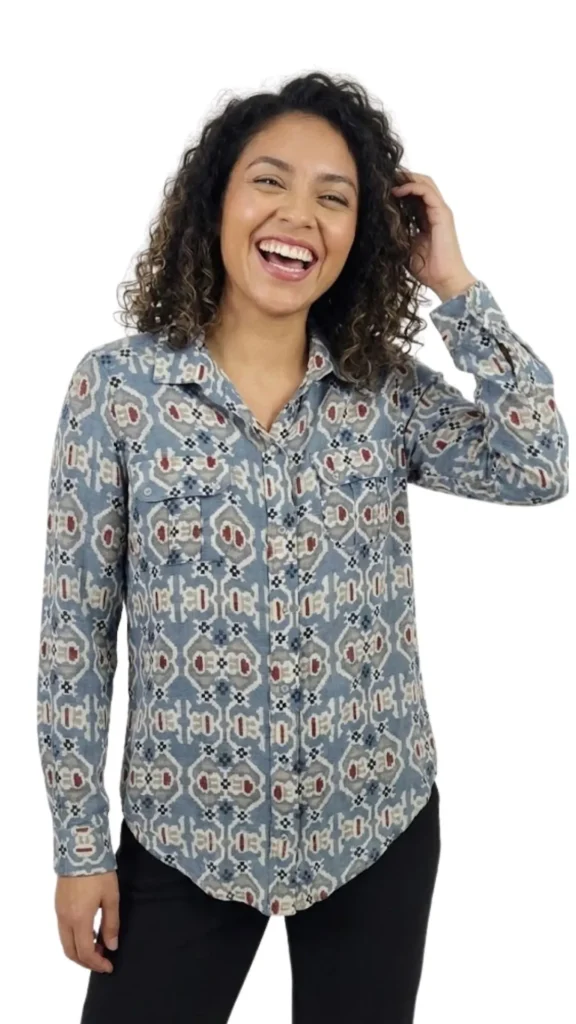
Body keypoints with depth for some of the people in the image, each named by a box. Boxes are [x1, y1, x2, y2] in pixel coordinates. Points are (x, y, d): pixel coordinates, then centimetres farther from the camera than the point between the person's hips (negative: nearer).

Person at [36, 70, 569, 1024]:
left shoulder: (389, 387, -1)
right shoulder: (117, 383, -8)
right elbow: (75, 628, -5)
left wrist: (454, 284, -11)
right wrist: (79, 843, -4)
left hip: (378, 825, 2)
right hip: (184, 835, -2)